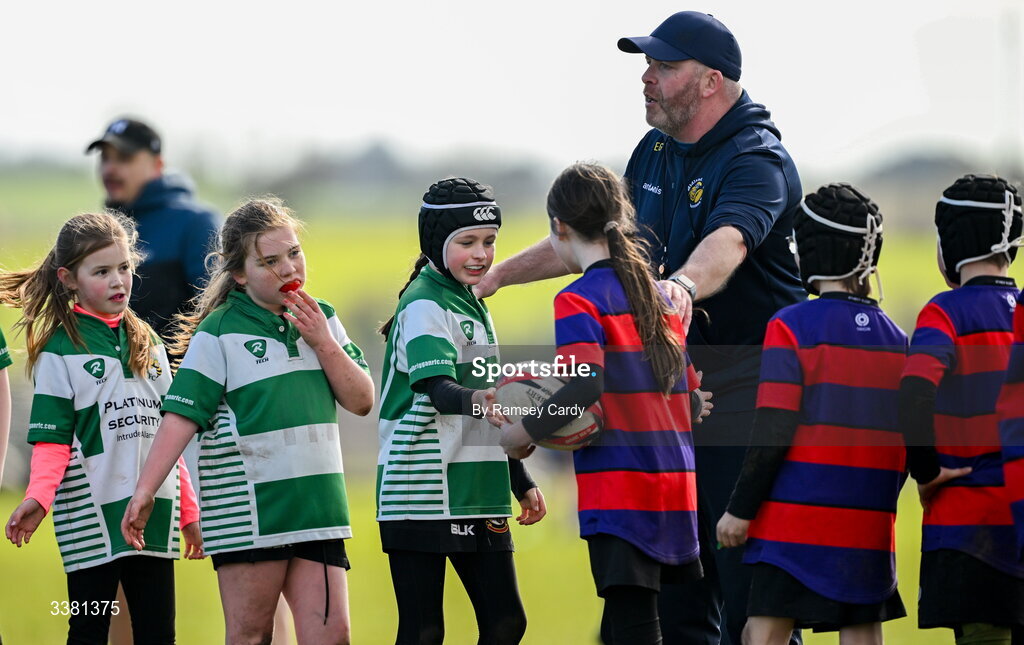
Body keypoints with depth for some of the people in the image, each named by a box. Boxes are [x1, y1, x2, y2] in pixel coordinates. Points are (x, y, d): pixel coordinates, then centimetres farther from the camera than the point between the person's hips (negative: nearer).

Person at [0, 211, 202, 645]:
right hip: (91, 518, -5)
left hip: (155, 512, 5)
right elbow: (51, 439, -9)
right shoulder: (60, 351, -2)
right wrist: (38, 497, -26)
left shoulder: (148, 343, 14)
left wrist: (189, 510, 16)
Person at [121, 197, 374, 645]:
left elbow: (361, 401, 9)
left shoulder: (321, 319, 10)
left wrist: (323, 342, -5)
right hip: (248, 510, -5)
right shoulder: (219, 334, -6)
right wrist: (144, 492, -19)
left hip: (316, 503, 5)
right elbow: (181, 417, -10)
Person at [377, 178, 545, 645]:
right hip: (423, 496, -8)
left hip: (478, 498, 8)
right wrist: (479, 400, -48)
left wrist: (522, 484, 27)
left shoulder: (475, 309, 18)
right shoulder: (424, 307, -10)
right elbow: (438, 388, -27)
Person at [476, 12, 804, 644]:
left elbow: (728, 241, -37)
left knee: (748, 580, -10)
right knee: (676, 594, 9)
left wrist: (684, 285, -57)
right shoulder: (656, 150, 12)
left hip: (749, 391, -9)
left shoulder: (757, 160, -16)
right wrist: (497, 274, 27)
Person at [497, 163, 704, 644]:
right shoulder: (659, 296, 15)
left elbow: (585, 385, -21)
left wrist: (522, 433, -9)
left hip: (618, 485, -7)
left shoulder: (579, 300, -7)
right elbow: (692, 391, 18)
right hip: (677, 483, 7)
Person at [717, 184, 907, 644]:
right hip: (870, 525, 5)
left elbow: (773, 432, -12)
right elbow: (906, 438, 12)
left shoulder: (791, 327, -8)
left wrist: (740, 509, -5)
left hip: (795, 519, -5)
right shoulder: (895, 338, 8)